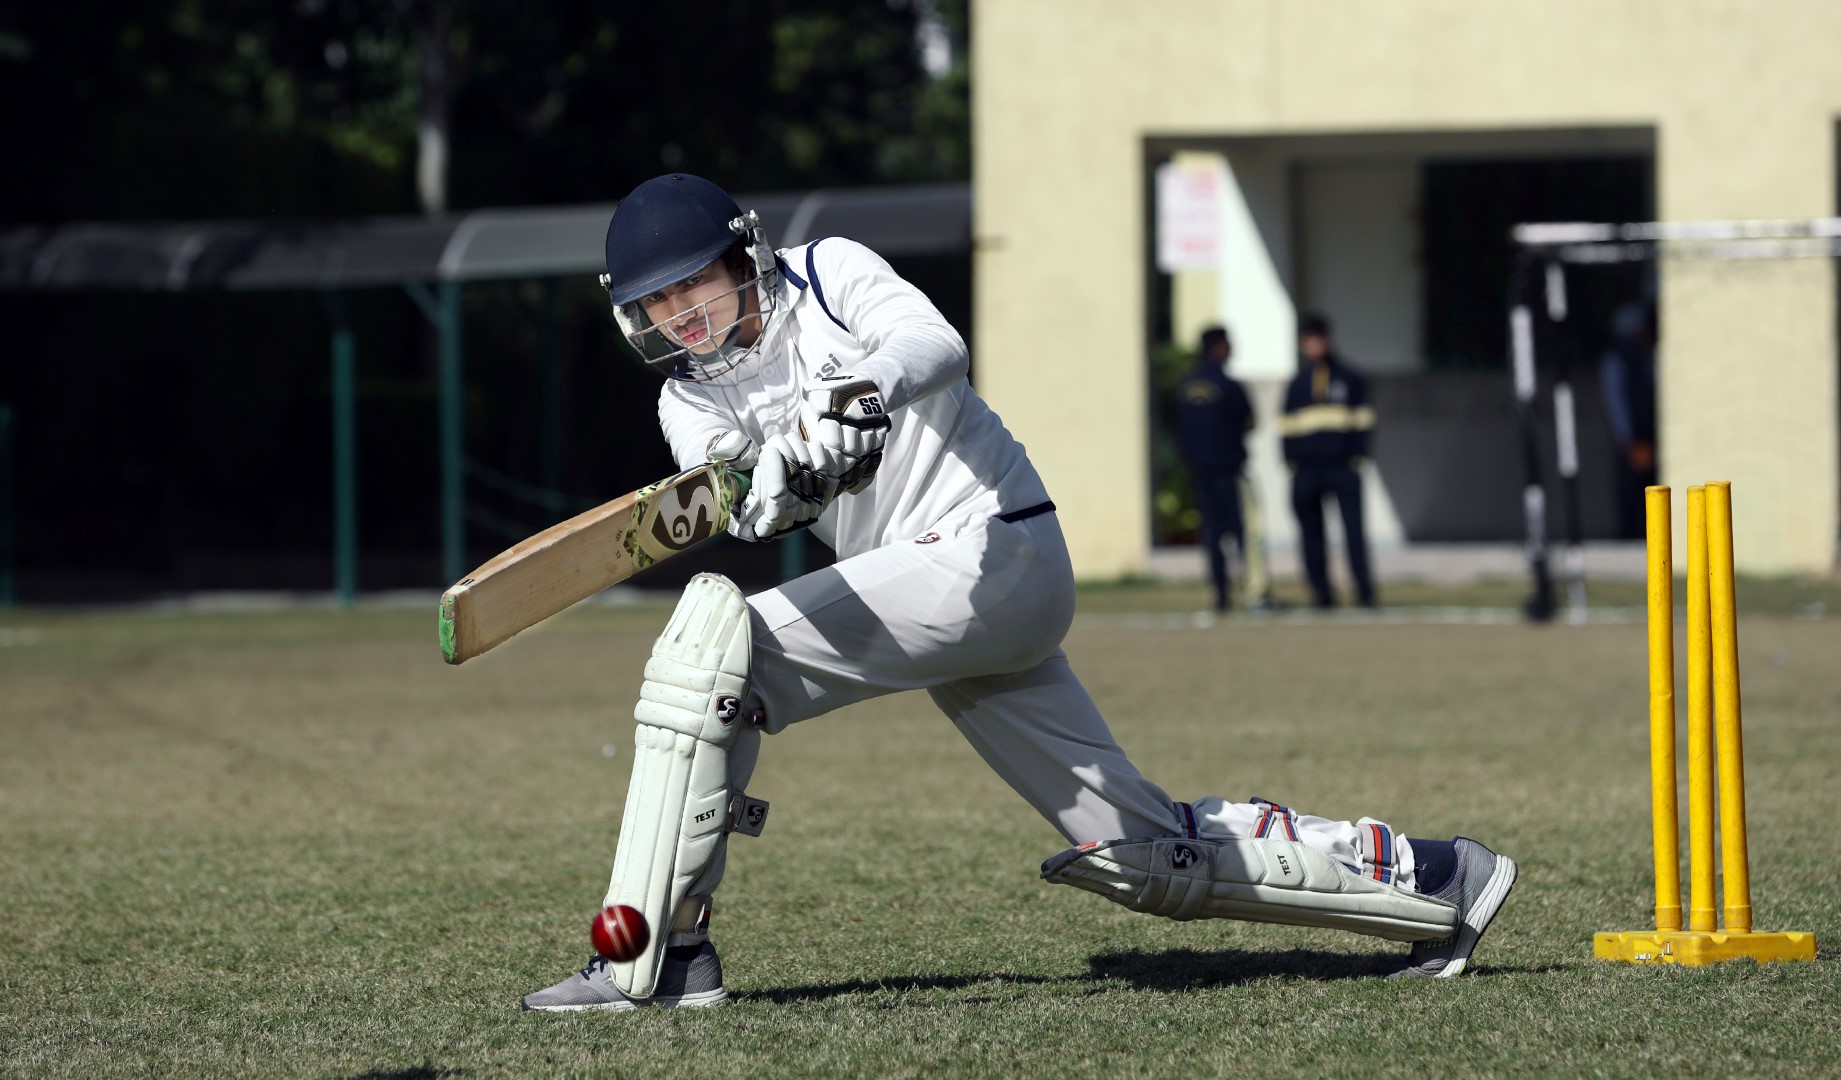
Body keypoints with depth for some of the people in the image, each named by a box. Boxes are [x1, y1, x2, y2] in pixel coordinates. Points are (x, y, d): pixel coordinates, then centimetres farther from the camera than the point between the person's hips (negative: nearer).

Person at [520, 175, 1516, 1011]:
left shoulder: (827, 273, -2)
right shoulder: (691, 395, 13)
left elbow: (936, 347, -22)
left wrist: (870, 383, -45)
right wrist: (764, 488, -34)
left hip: (987, 550, -8)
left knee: (716, 637, -21)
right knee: (1141, 851, 6)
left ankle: (656, 956, -21)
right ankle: (1427, 882, 15)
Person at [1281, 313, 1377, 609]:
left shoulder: (1350, 378, 8)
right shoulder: (1297, 384, 15)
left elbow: (1363, 420, 7)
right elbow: (1287, 427, 16)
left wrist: (1358, 455, -4)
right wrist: (1291, 462, 6)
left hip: (1343, 465, -3)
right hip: (1307, 468, 3)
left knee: (1354, 529, -9)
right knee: (1311, 533, 1)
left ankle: (1364, 590, -6)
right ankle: (1321, 593, 6)